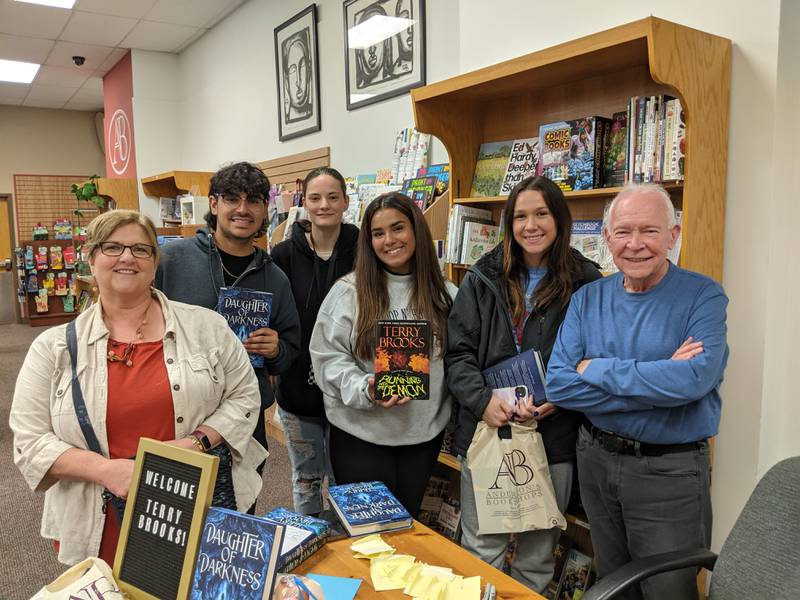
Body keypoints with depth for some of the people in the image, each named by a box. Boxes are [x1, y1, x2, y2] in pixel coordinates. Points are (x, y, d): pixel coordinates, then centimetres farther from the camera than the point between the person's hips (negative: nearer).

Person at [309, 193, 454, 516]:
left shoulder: (443, 295, 3)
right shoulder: (348, 291, -7)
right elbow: (328, 356, -8)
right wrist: (366, 389, -22)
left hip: (424, 433, 3)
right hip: (360, 433, -2)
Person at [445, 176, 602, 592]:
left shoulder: (585, 283, -1)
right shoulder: (483, 278, 3)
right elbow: (458, 351, 1)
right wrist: (482, 400, -15)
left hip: (553, 437, 0)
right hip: (485, 430, 1)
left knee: (538, 555, 16)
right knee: (481, 550, 12)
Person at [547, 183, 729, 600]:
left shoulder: (703, 296, -11)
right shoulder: (587, 300, -2)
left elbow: (695, 378, -28)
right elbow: (558, 385, -12)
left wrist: (596, 369, -18)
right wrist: (658, 385, -20)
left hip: (670, 470, -3)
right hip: (596, 459, 4)